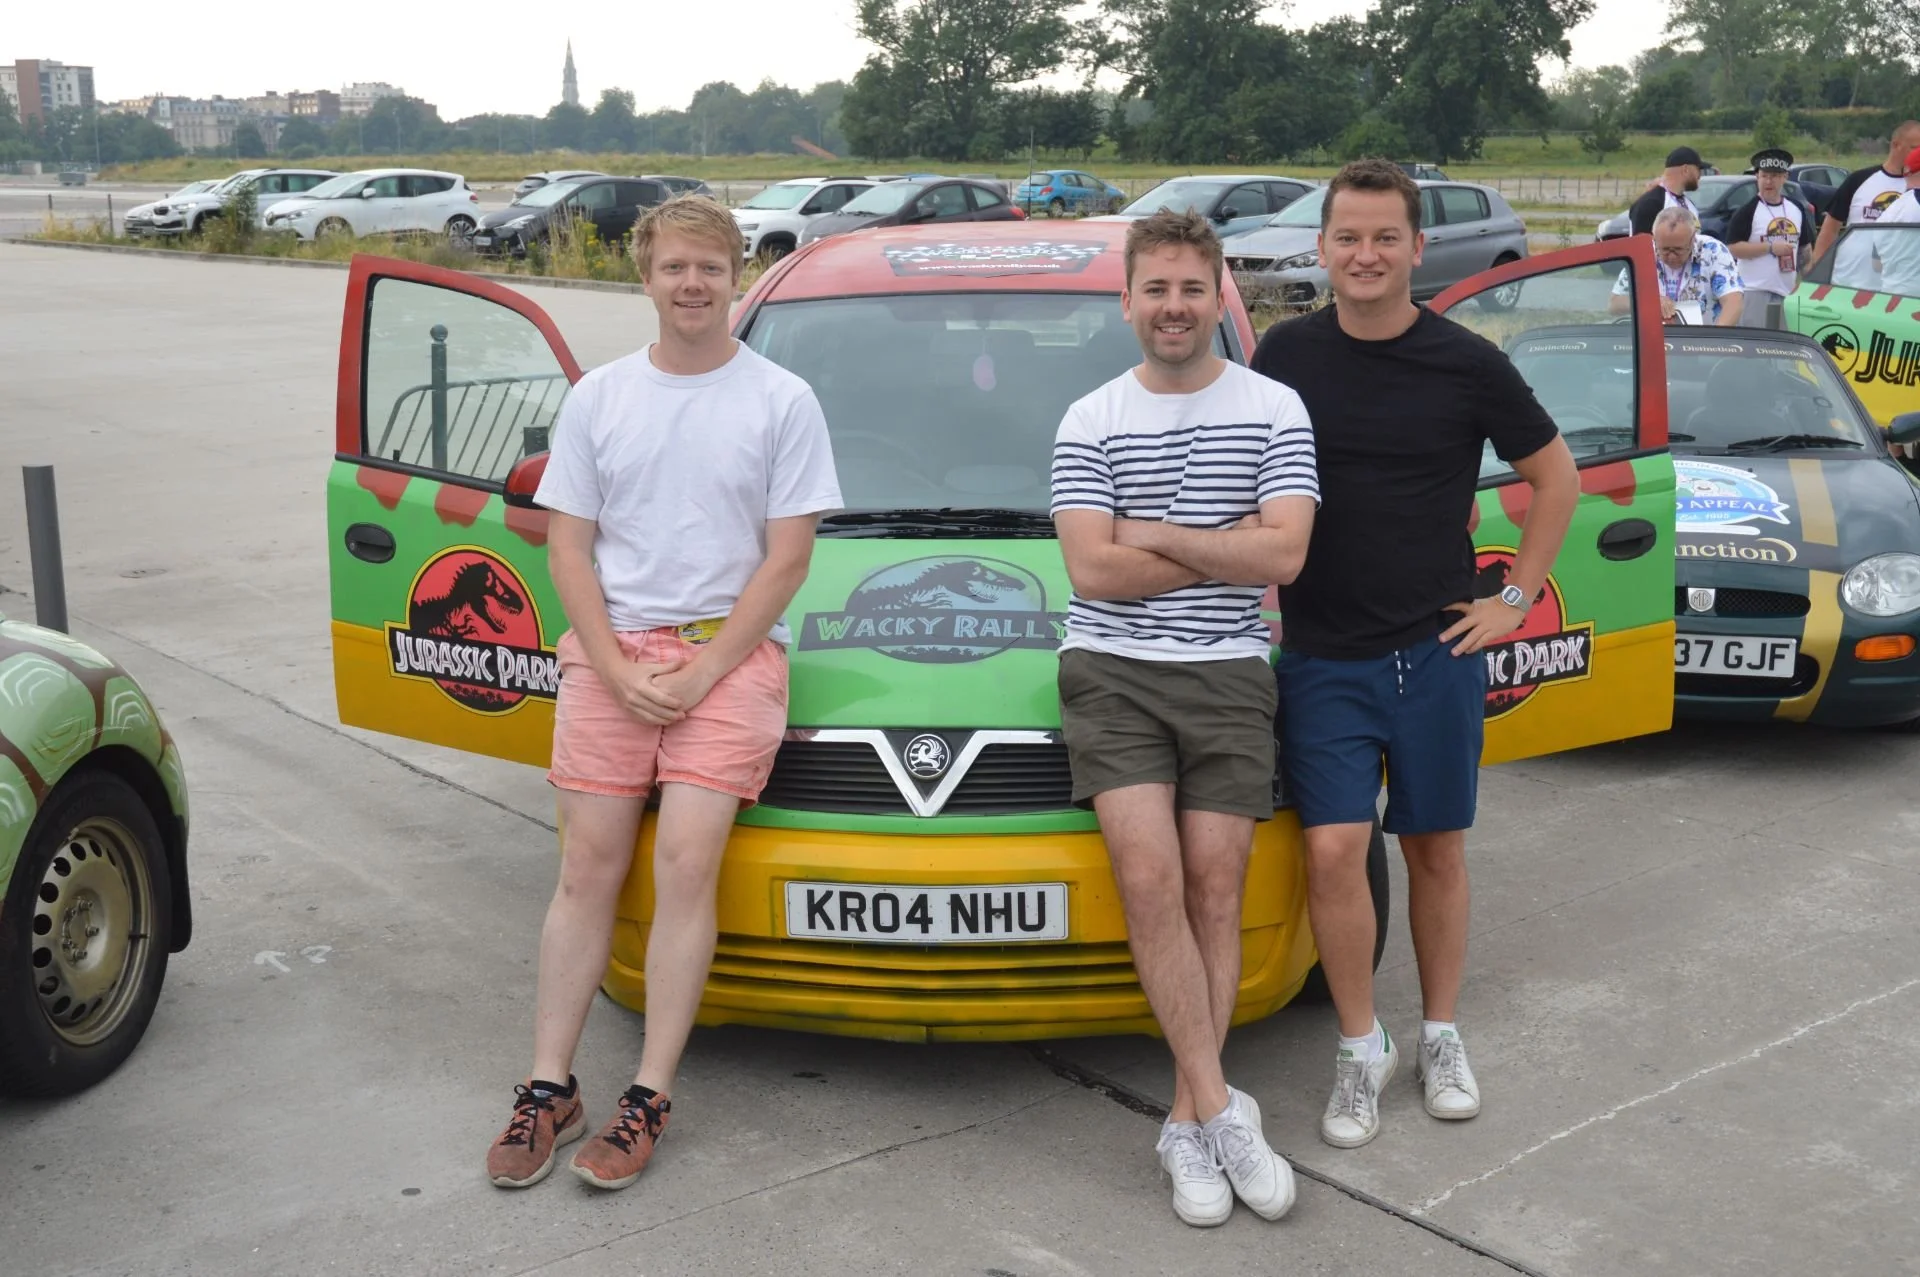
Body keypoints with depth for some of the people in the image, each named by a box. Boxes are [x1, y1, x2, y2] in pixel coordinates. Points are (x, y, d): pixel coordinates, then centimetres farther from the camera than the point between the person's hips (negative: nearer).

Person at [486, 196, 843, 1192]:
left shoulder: (781, 401, 3)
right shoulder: (598, 397, 11)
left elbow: (787, 557, -1)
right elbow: (567, 547, 8)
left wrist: (704, 672, -9)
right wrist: (621, 670, -6)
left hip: (730, 651, -2)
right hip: (611, 649, 2)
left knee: (686, 862, -12)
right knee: (589, 867, -1)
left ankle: (649, 1099, -4)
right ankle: (548, 1089, 6)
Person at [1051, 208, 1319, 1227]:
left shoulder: (1274, 410, 6)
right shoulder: (1090, 421, 6)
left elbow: (1284, 554, -7)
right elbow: (1091, 571, -5)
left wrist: (1151, 535, -7)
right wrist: (1225, 548, -4)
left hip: (1228, 674, 1)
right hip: (1112, 673, 0)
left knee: (1213, 888, -3)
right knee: (1151, 879, -15)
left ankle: (1187, 1124, 5)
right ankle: (1222, 1112, -8)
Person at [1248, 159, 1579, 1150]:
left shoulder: (1465, 363, -3)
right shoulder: (1286, 354, 0)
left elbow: (1556, 476, 7)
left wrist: (1514, 599, 2)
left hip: (1436, 651, 0)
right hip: (1321, 657, 0)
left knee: (1437, 849, 10)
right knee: (1333, 852, -8)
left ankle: (1441, 1034, 27)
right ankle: (1361, 1046, 11)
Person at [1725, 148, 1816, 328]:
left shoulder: (1797, 209, 13)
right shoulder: (1746, 212, -6)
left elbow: (1806, 246, 20)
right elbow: (1733, 248, -13)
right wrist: (1770, 247, -18)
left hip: (1788, 292, 6)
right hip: (1755, 292, -6)